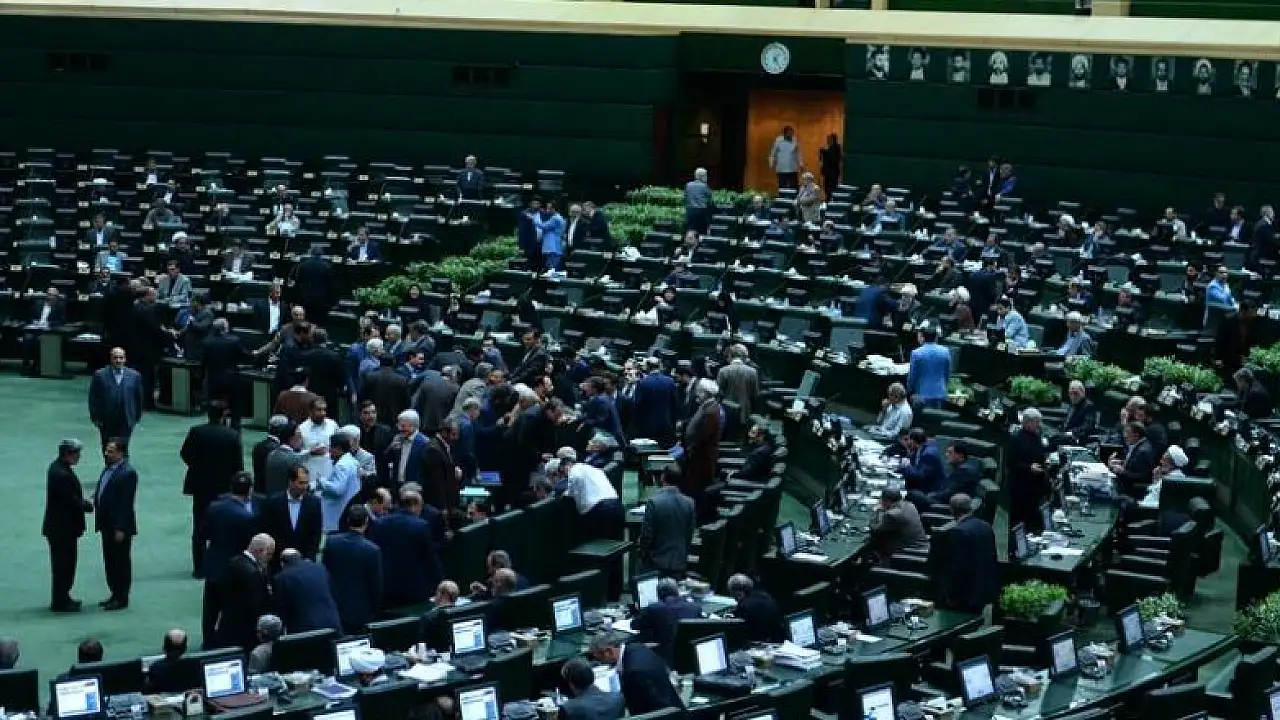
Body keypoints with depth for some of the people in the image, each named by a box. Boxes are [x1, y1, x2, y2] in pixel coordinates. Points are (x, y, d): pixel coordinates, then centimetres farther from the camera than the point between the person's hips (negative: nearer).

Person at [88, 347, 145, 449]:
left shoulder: (134, 376, 5)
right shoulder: (100, 375, 1)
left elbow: (139, 398, 9)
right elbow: (93, 399, 2)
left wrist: (137, 417, 7)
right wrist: (95, 418, -2)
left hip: (126, 422, 0)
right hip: (106, 422, 0)